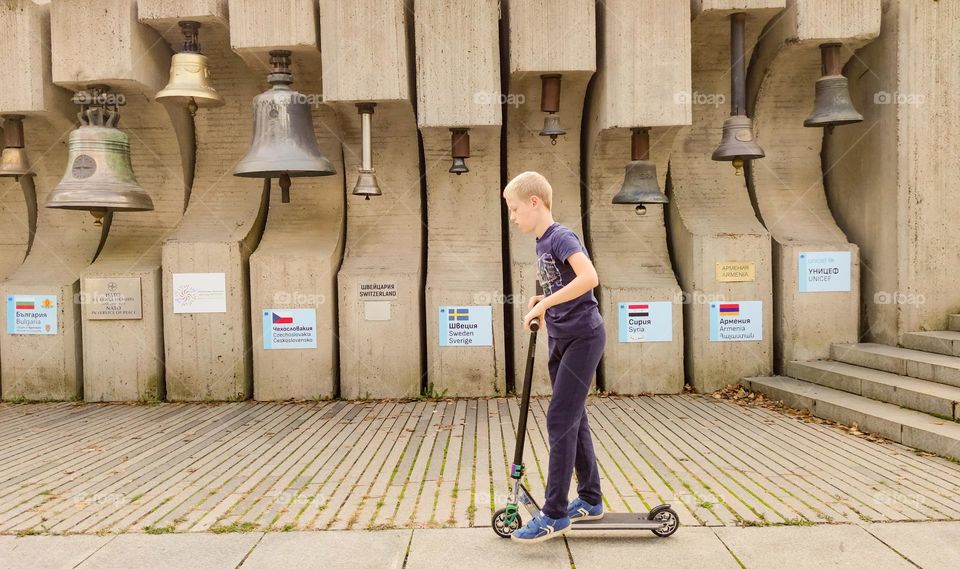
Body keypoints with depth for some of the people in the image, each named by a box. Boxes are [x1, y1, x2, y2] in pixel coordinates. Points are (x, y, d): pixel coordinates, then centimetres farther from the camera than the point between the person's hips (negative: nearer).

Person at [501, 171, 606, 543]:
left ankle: (555, 514, -2)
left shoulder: (561, 237, -15)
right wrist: (541, 302, 3)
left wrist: (544, 304, -25)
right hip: (560, 340, 9)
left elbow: (589, 279, -32)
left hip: (583, 337, -9)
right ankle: (591, 500, 25)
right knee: (574, 419, 13)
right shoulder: (541, 244, 12)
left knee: (560, 420, -10)